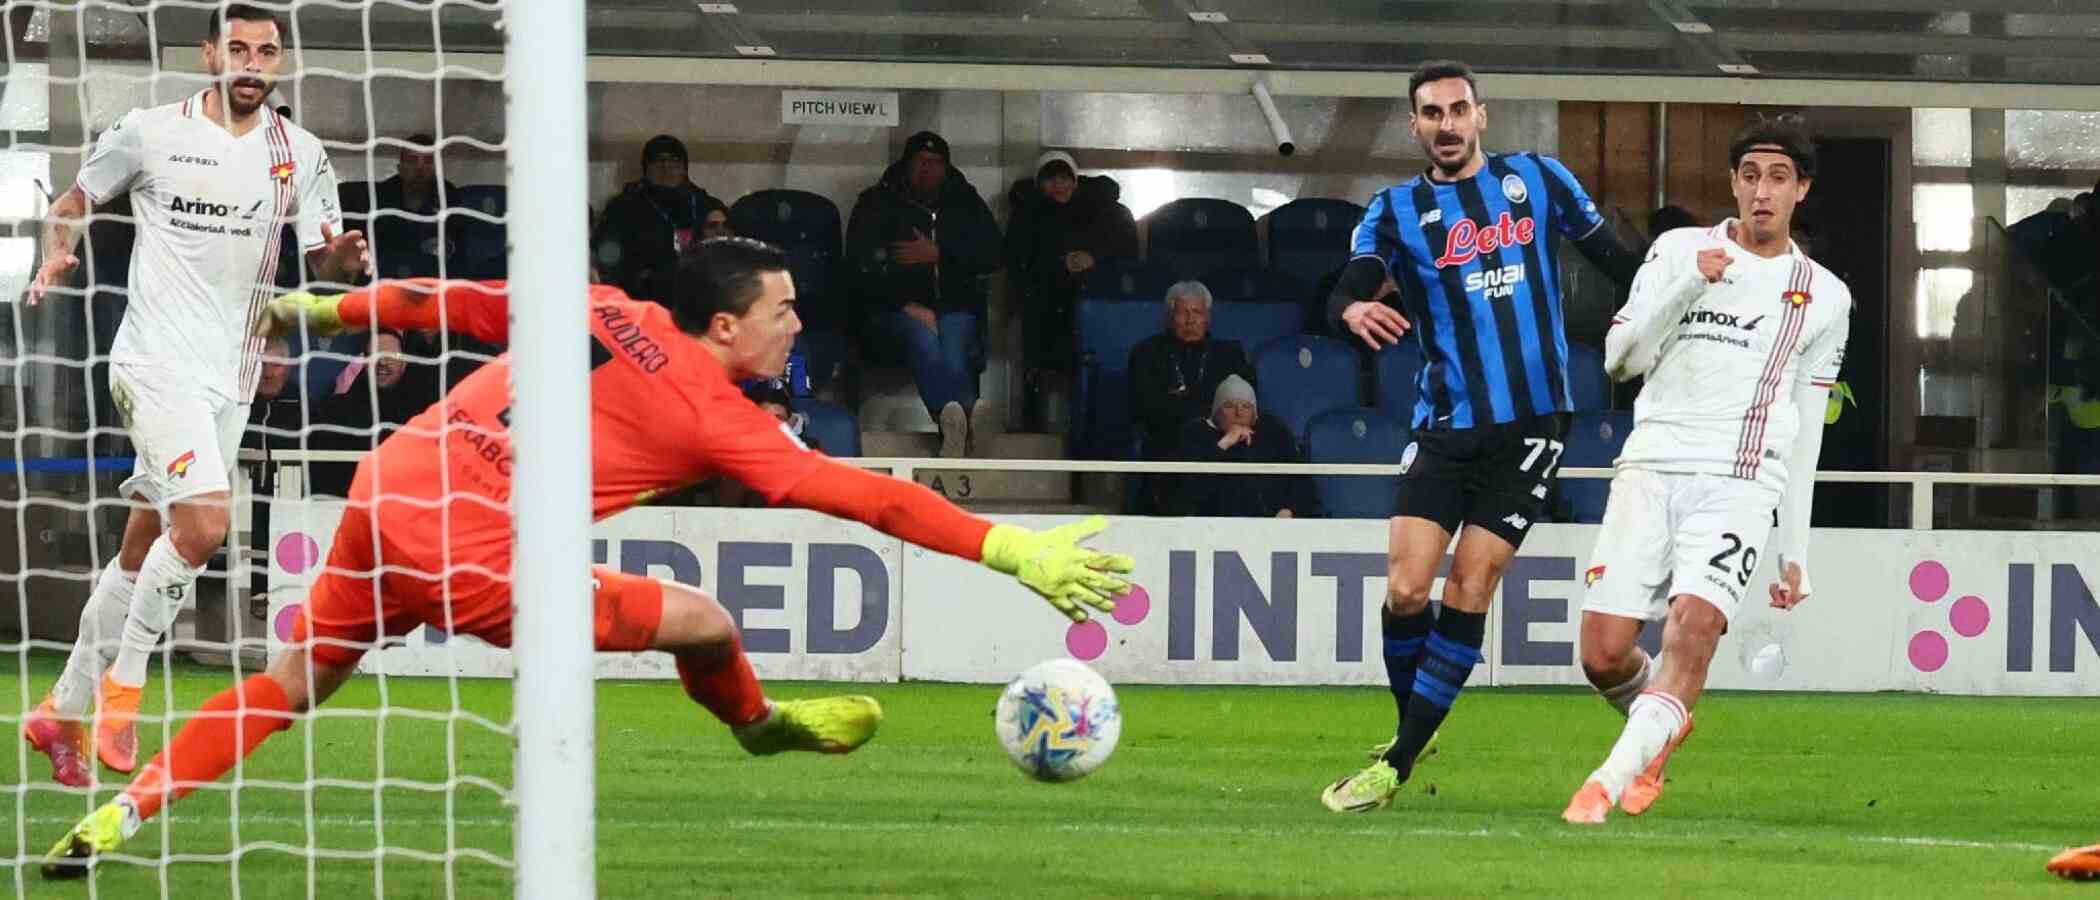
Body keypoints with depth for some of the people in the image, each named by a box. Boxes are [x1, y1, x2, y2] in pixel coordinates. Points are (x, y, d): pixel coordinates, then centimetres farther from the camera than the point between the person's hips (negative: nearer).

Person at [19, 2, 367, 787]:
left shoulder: (299, 153, 6)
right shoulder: (148, 133, -3)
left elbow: (323, 262, 11)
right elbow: (71, 203, 9)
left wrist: (344, 257, -12)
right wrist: (54, 258, -10)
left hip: (230, 375, 5)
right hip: (158, 361, -5)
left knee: (143, 552, 11)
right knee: (203, 524, -23)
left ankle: (64, 708, 23)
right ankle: (124, 684, -6)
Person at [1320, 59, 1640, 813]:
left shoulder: (1537, 179, 6)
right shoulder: (1398, 210, 3)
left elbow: (1615, 259, 13)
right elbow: (1348, 290, -13)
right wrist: (1355, 308, -35)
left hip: (1532, 420, -1)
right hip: (1446, 427, 1)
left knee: (1469, 589, -7)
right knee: (1405, 588, -10)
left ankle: (1398, 765, -3)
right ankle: (1413, 729, 16)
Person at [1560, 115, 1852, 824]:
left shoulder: (1823, 298, 13)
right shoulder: (1678, 251, 10)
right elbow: (1620, 358, 2)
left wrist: (1794, 548, 15)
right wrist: (1687, 285, -12)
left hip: (1741, 484, -1)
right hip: (1652, 467, 1)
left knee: (1692, 632, -25)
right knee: (1604, 653, -7)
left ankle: (1609, 782, -31)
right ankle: (1661, 727, 26)